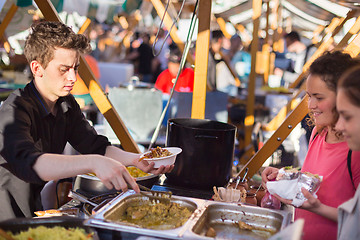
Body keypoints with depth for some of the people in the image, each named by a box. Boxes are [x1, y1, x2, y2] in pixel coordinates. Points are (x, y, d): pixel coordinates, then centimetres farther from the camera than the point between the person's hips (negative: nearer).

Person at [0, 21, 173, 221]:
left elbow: (96, 147, 4)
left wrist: (136, 159, -13)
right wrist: (93, 163, -49)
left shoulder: (67, 105, 5)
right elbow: (27, 163, -38)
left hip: (41, 213, 7)